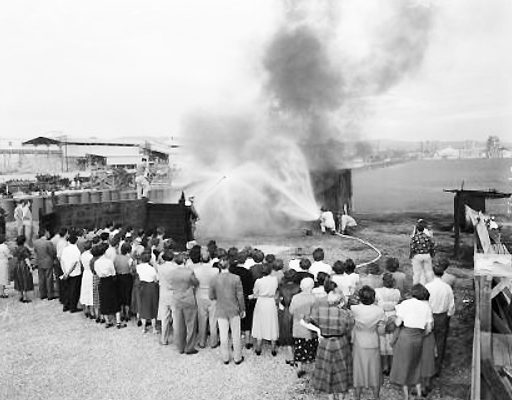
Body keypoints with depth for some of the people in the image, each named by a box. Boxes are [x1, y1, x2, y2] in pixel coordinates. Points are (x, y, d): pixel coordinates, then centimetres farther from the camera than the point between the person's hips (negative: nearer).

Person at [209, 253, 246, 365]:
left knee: (223, 335, 13)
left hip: (221, 311, 1)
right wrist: (242, 309, 3)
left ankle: (225, 358, 25)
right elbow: (240, 296, -9)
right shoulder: (236, 278, -15)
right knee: (236, 334, 12)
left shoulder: (214, 279, -10)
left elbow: (211, 296, -2)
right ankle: (237, 358, 24)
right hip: (234, 310, -1)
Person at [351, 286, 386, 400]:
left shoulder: (354, 309, -21)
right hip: (373, 345, 1)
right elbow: (381, 331, -10)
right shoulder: (379, 310, -17)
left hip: (358, 345, -1)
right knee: (374, 371, 18)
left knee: (358, 370, 15)